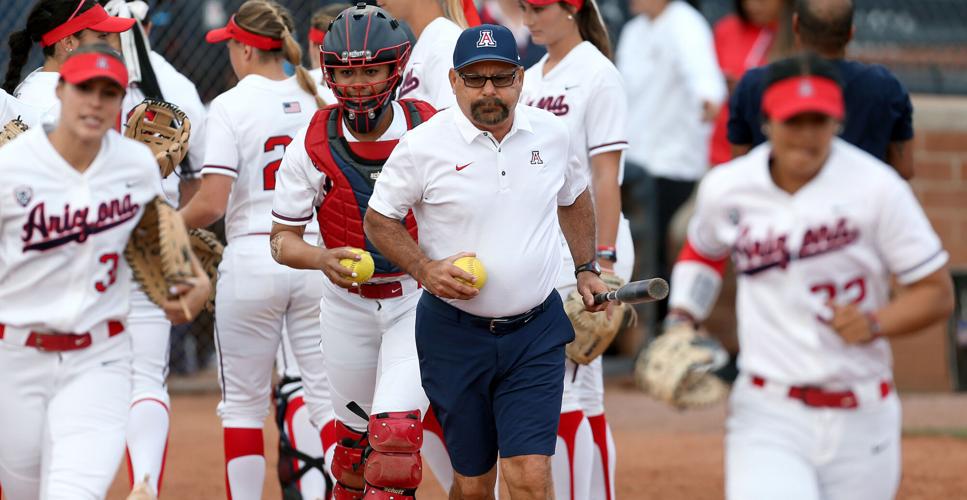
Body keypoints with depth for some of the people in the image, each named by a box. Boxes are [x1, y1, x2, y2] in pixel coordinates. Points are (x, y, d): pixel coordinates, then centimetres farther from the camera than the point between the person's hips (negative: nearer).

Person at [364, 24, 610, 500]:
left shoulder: (552, 133, 2)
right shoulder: (423, 145, -9)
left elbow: (575, 198, 22)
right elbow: (378, 220, 1)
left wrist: (587, 269, 15)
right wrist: (425, 270, -13)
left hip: (535, 335, 1)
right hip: (454, 335, -1)